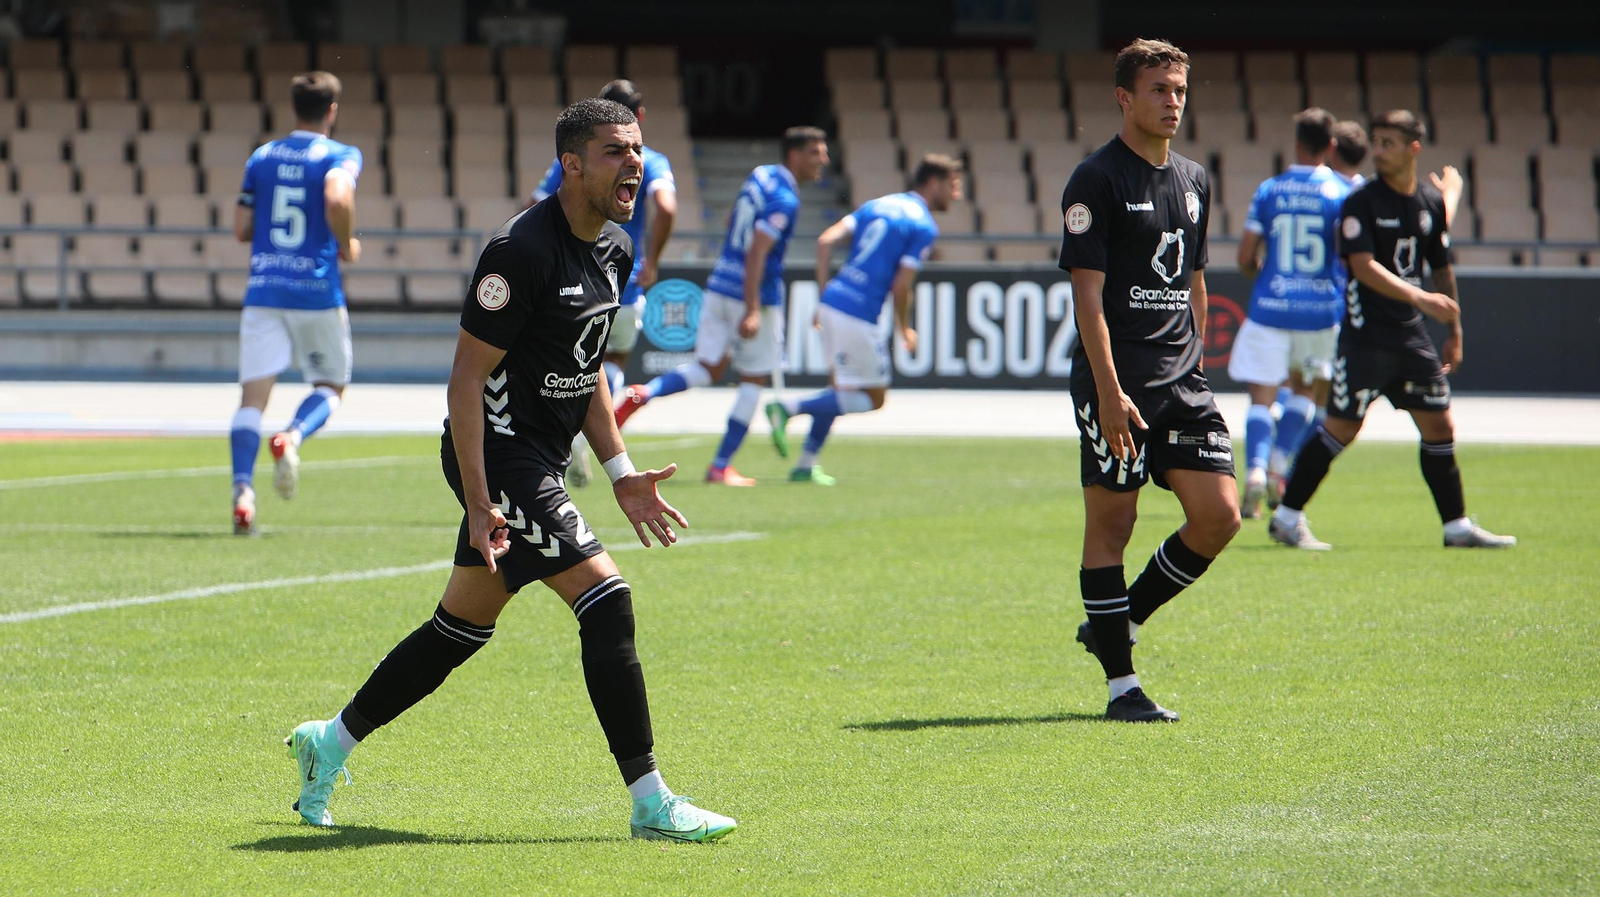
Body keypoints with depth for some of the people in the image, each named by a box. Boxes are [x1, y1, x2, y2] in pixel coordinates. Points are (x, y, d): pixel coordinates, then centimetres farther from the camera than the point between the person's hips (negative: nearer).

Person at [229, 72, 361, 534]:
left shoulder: (261, 157, 12)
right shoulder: (341, 156, -2)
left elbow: (241, 228, 12)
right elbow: (338, 198, -23)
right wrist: (347, 245, -6)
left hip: (263, 290, 3)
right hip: (317, 290, -3)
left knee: (253, 394, -2)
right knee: (330, 386, 14)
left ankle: (243, 489, -23)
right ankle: (292, 437, -18)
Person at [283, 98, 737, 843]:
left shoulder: (615, 251, 9)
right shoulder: (522, 250, -20)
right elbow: (466, 377, -19)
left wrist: (620, 472, 14)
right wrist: (480, 502, -22)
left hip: (540, 461, 10)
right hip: (498, 455, -10)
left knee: (462, 626, 16)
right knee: (606, 599, -15)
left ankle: (331, 742, 32)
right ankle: (650, 803, -12)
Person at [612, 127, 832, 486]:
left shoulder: (760, 176, 9)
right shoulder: (785, 200, -17)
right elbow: (756, 253, -24)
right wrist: (752, 311, -27)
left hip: (719, 285, 7)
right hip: (756, 295, -7)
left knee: (708, 369, 12)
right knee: (754, 380, 6)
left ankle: (643, 394, -13)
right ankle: (721, 466, 7)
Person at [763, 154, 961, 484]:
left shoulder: (877, 205, 16)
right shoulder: (924, 227, -6)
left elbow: (826, 241, 8)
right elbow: (901, 285, -12)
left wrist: (825, 295, 12)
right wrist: (905, 330, 6)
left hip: (833, 304, 8)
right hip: (859, 316, -8)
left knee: (843, 389, 22)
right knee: (874, 398, 4)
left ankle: (806, 466, 19)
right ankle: (788, 407, -9)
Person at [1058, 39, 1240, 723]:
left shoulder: (1194, 181, 15)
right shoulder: (1097, 179, -7)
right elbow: (1087, 290, -12)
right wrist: (1110, 392, -18)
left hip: (1181, 383, 7)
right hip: (1116, 385, -7)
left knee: (1218, 515, -1)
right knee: (1111, 522, -2)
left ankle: (1116, 624, 17)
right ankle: (1121, 683, 3)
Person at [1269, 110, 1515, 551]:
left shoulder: (1431, 202, 9)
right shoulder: (1361, 201, -10)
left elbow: (1442, 268, 19)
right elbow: (1363, 266, -20)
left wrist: (1454, 332, 19)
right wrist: (1418, 297, -30)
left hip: (1412, 336, 6)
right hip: (1366, 335, -6)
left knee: (1439, 426, 6)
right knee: (1341, 428, -6)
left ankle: (1457, 526, 14)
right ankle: (1287, 517, 3)